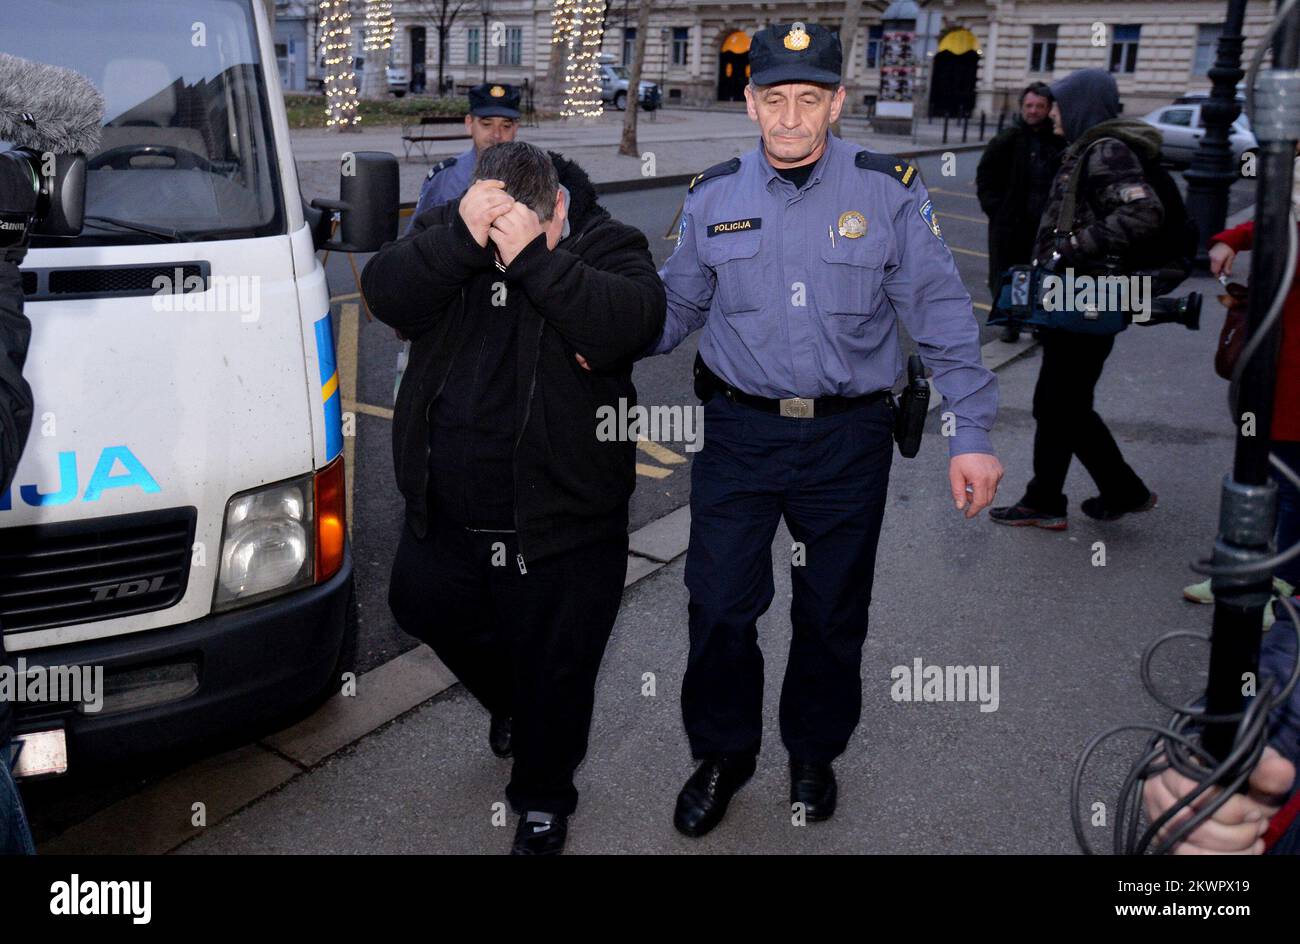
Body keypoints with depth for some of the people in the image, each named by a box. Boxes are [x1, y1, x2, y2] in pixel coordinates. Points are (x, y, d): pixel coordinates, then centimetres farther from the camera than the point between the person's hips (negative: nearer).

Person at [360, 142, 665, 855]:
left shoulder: (607, 247, -7)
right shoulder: (443, 233, 1)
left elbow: (631, 325, -27)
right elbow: (385, 296, -16)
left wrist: (533, 256, -32)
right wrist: (462, 237, -29)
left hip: (559, 527, -4)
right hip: (443, 515, 4)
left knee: (554, 670, 8)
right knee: (422, 608, 21)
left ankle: (542, 797, 35)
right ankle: (509, 700, 50)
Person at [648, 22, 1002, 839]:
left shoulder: (890, 190, -4)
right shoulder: (712, 196, 2)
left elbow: (942, 315, -3)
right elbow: (676, 306, 12)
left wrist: (973, 433, -7)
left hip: (850, 438, -1)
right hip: (738, 431, 1)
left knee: (834, 613, 13)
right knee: (720, 606, 3)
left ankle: (815, 753, 37)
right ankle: (723, 754, 28)